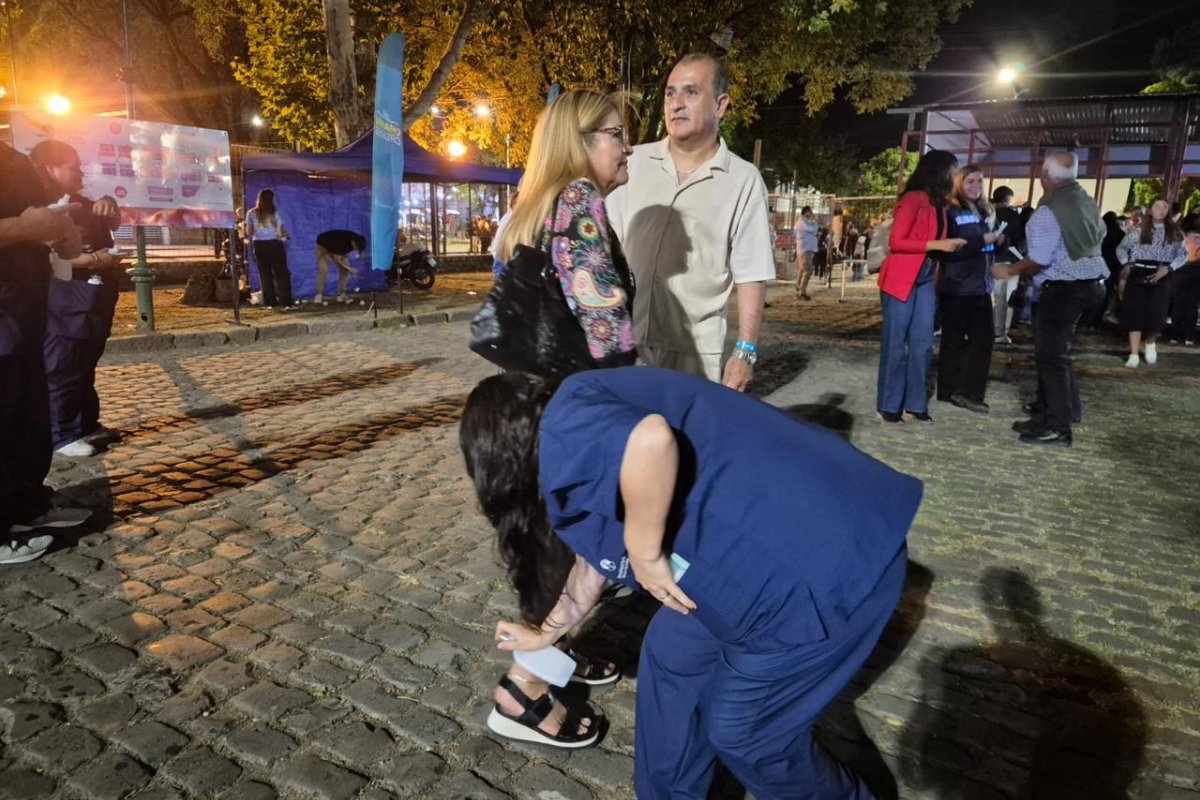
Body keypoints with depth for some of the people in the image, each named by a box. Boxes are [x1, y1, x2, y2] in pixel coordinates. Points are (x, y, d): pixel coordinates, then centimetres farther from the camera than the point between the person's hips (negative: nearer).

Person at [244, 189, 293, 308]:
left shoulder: (252, 213, 0)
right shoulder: (274, 212, -7)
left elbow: (248, 232, 3)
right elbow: (280, 231, -7)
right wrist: (284, 235, 13)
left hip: (259, 245, 3)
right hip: (274, 244, -2)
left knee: (265, 274, 8)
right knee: (281, 274, 3)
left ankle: (270, 302, 9)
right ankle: (286, 302, -1)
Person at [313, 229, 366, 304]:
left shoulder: (357, 240, -24)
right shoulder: (341, 241, -42)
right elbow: (337, 258, -32)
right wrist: (348, 268, -29)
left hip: (338, 249, 6)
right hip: (323, 246, -6)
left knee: (344, 270, -6)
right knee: (323, 270, -17)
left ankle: (342, 294, 0)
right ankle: (319, 295, -10)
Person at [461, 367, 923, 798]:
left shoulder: (565, 424, -13)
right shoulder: (585, 459, 17)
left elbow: (652, 441, -35)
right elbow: (594, 555, 31)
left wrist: (645, 553, -18)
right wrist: (545, 632, 47)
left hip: (829, 561, -10)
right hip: (787, 551, 10)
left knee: (743, 729, 9)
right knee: (672, 655, 20)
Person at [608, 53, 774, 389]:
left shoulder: (743, 181, -2)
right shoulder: (633, 163, 4)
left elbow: (751, 275, -2)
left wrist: (745, 351, -8)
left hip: (693, 353, -2)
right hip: (620, 340, 3)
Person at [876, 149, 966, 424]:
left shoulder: (939, 204, 14)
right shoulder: (913, 199, -11)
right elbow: (896, 242, -17)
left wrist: (951, 245, 2)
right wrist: (936, 244, -17)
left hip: (925, 280, 8)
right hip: (901, 279, -8)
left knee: (922, 344, 6)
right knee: (895, 344, -2)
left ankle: (914, 406, 12)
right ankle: (888, 406, 6)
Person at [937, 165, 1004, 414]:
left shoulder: (984, 212, 16)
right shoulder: (950, 212, -7)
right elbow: (950, 249, -18)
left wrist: (998, 240, 8)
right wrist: (983, 240, -21)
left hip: (981, 286, 7)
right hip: (956, 287, -7)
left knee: (983, 337, 1)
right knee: (954, 340, 1)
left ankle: (968, 392, 6)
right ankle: (949, 391, 11)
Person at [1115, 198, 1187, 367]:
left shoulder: (1174, 232, 6)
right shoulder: (1138, 230, 5)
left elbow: (1183, 255, 5)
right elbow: (1121, 248, 14)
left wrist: (1168, 268, -9)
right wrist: (1126, 263, 0)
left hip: (1161, 277, 1)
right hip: (1138, 275, 0)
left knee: (1156, 314, -4)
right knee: (1135, 313, -5)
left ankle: (1150, 342, 28)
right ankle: (1134, 354, -3)